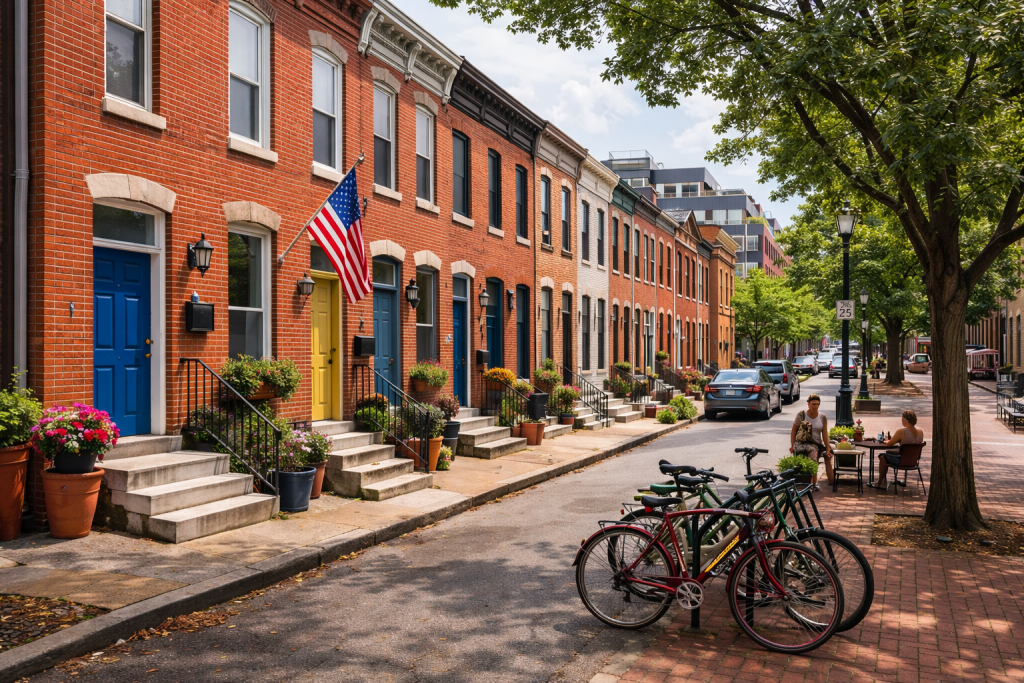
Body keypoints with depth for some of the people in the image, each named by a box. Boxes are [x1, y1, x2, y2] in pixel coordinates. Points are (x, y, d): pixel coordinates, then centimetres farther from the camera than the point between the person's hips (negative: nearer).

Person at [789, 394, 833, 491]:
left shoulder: (822, 417, 10)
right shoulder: (801, 415, 2)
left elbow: (825, 434, 7)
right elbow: (793, 430, 4)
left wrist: (828, 448, -2)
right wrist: (792, 445, -6)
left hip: (816, 443, 4)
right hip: (802, 443, -4)